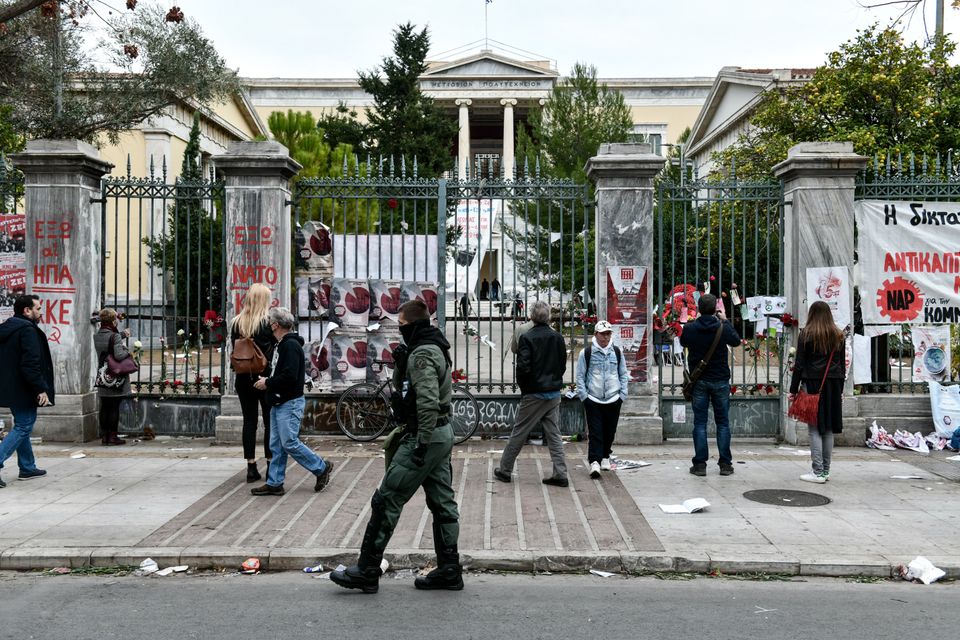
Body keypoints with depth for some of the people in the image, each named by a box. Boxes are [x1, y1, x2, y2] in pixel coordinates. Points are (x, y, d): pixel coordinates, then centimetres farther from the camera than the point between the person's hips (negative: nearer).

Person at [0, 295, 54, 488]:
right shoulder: (27, 330, -17)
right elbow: (30, 364, -24)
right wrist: (41, 389, -20)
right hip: (23, 390, -10)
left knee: (22, 427, 17)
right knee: (23, 427, -4)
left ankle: (28, 467, 25)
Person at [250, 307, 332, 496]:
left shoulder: (291, 345, -17)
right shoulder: (281, 345, 16)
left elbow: (290, 375, -25)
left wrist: (267, 383, -15)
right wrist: (266, 381, 7)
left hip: (290, 403, -10)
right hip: (278, 403, 10)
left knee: (290, 443, -8)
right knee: (276, 445, 10)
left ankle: (321, 467, 6)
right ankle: (274, 484, 14)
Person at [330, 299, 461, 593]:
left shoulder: (422, 353, -16)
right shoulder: (435, 348, 16)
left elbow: (428, 402, -26)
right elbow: (400, 388, 22)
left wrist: (421, 443, -25)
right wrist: (400, 365, 3)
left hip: (425, 436, -10)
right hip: (442, 434, 10)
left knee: (386, 501, -4)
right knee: (442, 503, 11)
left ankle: (367, 571, 3)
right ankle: (449, 570, 17)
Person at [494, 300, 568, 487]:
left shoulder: (527, 338, -13)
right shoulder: (558, 338, 3)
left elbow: (523, 367, -17)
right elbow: (563, 365, 10)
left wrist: (523, 386, 0)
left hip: (534, 394, -5)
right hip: (554, 394, 5)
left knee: (518, 433, 6)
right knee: (554, 434, 10)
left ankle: (504, 470, 17)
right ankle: (560, 475, 7)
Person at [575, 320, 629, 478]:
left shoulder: (617, 352, 7)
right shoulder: (586, 353, -1)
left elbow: (623, 374, 13)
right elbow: (580, 376, 3)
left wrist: (622, 395, 5)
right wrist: (584, 396, -5)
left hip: (613, 400, 3)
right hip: (593, 400, -3)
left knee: (610, 431, 11)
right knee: (595, 432, -7)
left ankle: (605, 456, 30)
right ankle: (594, 462, -10)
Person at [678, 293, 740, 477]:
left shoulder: (689, 329, -10)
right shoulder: (723, 328, -11)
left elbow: (683, 342, 13)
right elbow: (736, 341, 10)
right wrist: (726, 321, 17)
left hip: (699, 381, 0)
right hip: (720, 381, 0)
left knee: (700, 423, 5)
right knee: (723, 422, 9)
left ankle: (700, 464, 4)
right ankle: (725, 464, 11)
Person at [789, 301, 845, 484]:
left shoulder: (806, 334, -4)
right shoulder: (838, 335, 9)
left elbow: (799, 365, -5)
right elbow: (842, 364, 13)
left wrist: (793, 390, -1)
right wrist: (840, 390, 20)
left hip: (813, 384, -5)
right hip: (833, 386, 5)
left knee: (815, 429, -3)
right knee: (828, 429, 10)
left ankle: (818, 473, -4)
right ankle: (825, 471, 15)